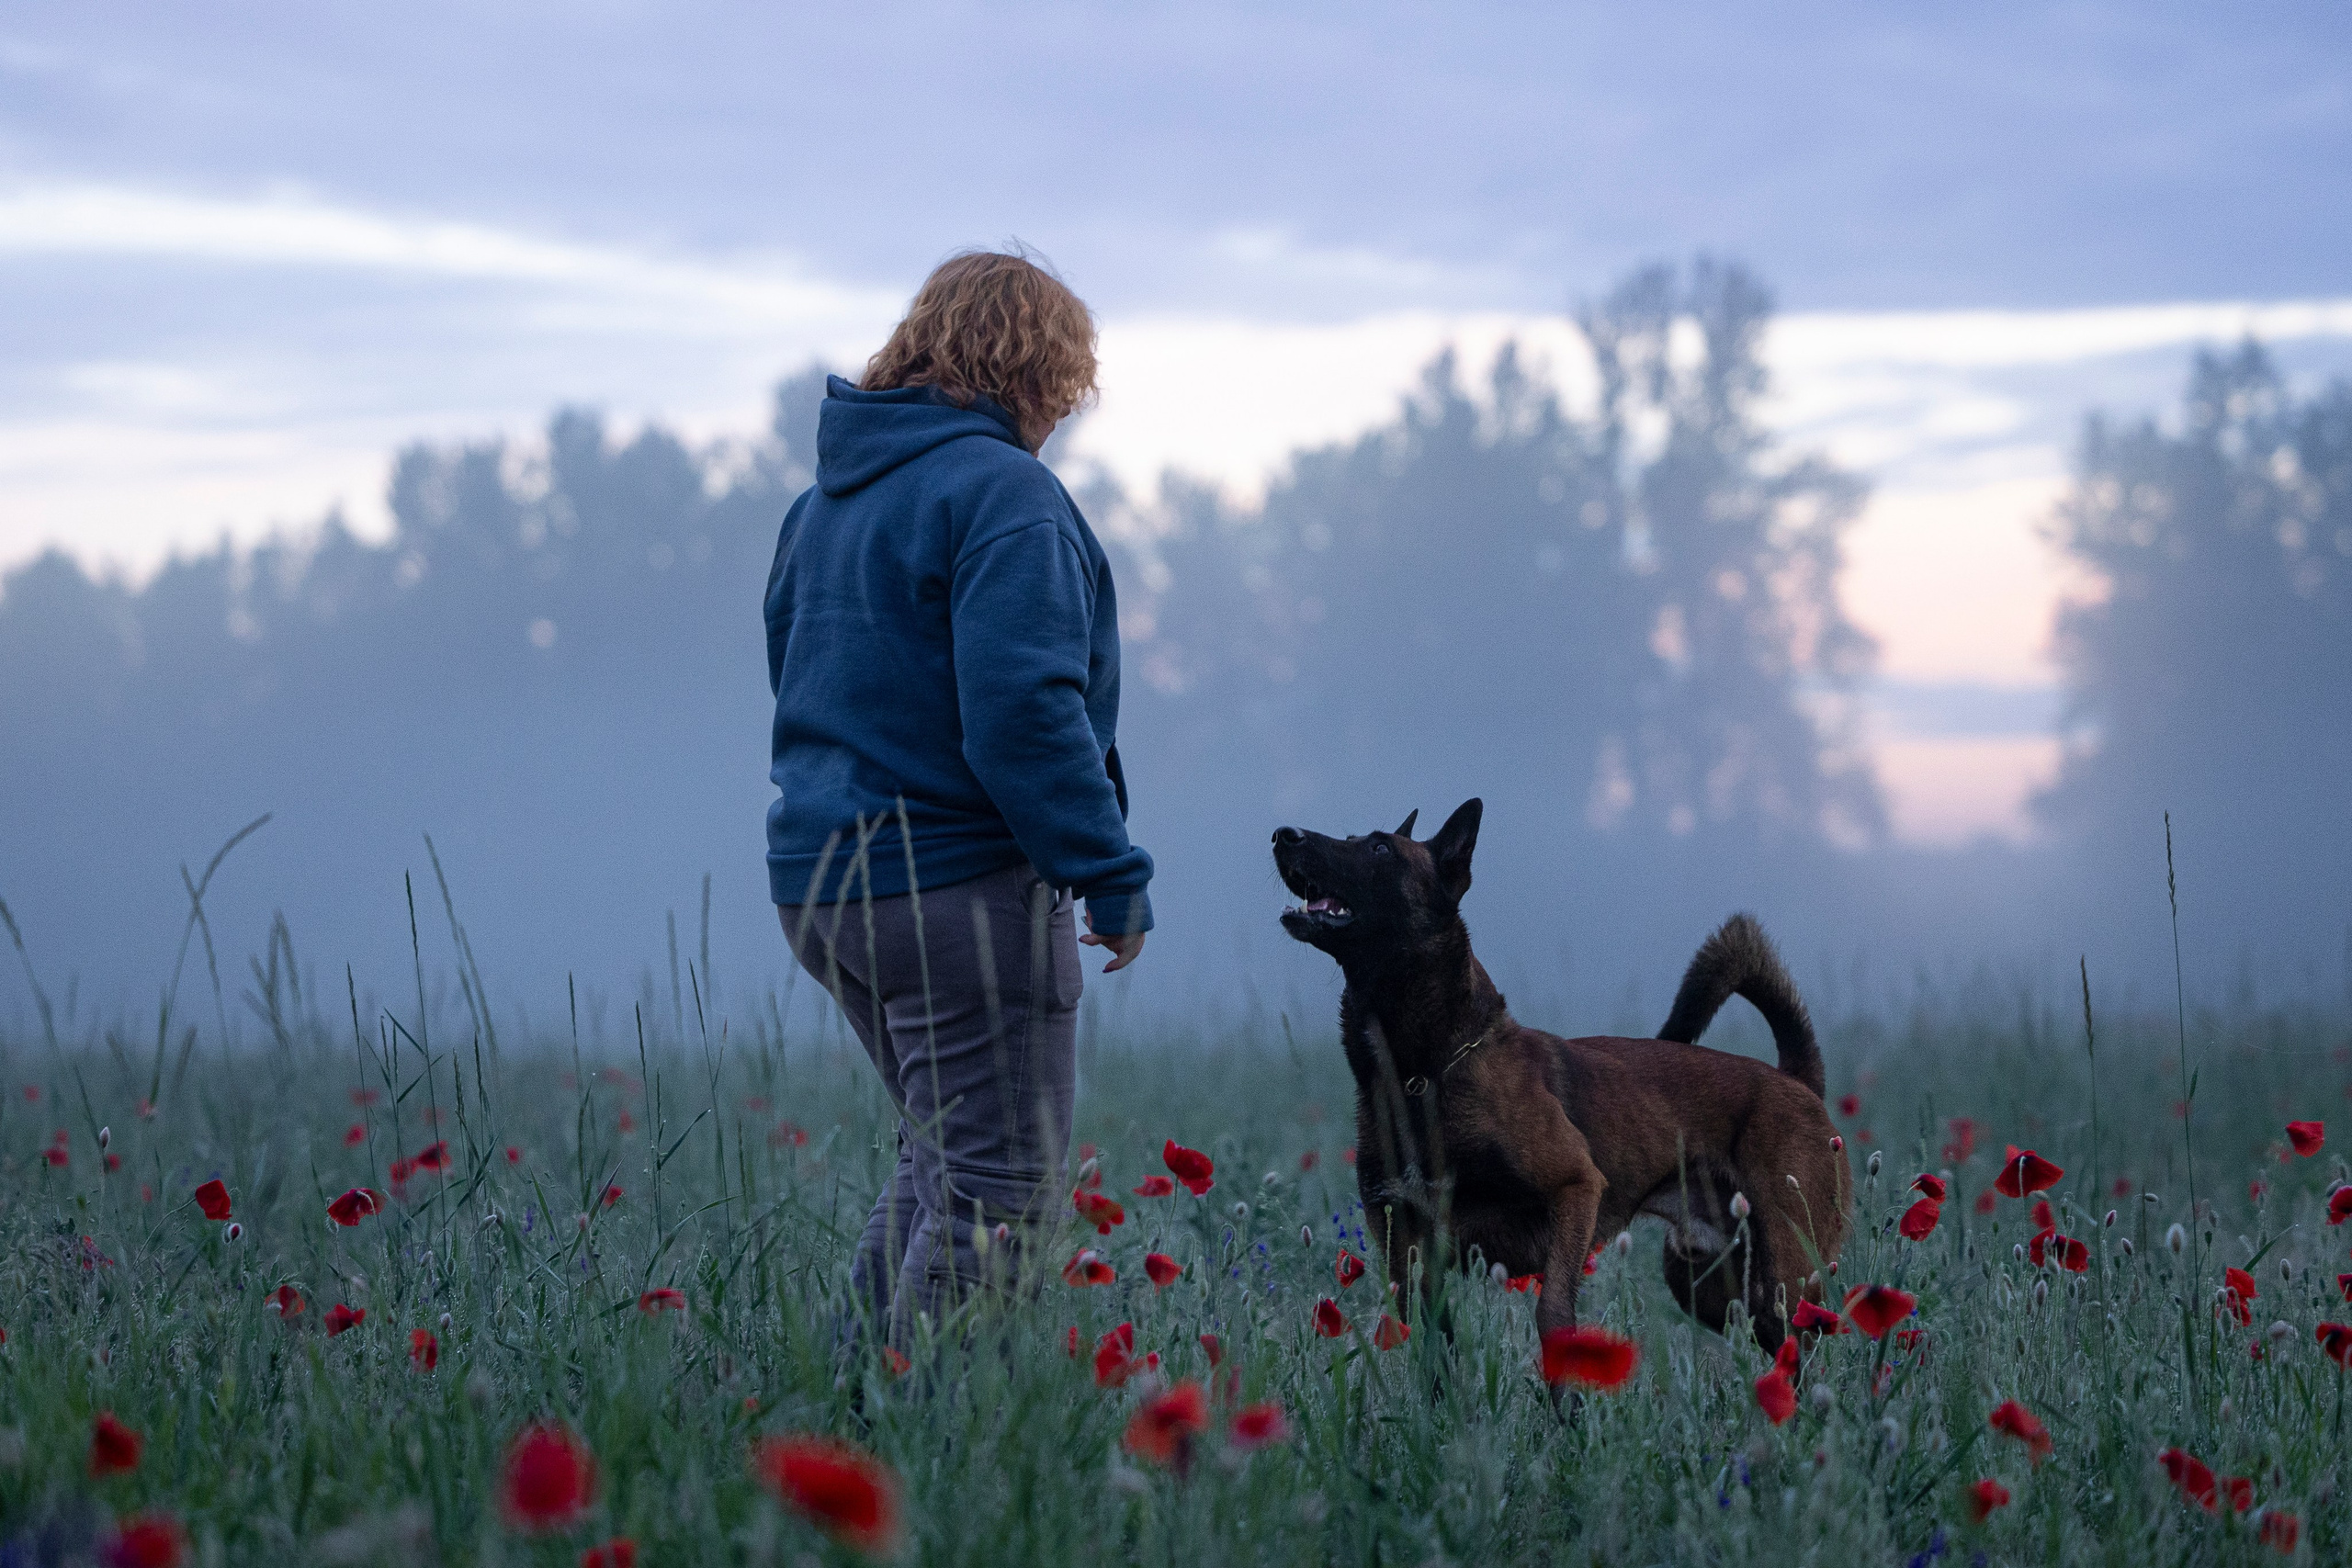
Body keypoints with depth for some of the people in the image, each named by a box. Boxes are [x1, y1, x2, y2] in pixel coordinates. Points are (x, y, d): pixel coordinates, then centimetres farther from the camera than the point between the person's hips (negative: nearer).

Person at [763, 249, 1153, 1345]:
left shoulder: (824, 500, 16)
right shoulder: (1001, 493, -13)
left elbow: (794, 681, 22)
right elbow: (1023, 710, -22)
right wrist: (1110, 874, -18)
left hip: (817, 877, 9)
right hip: (957, 885, -9)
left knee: (941, 1163, 21)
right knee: (998, 1191, -5)